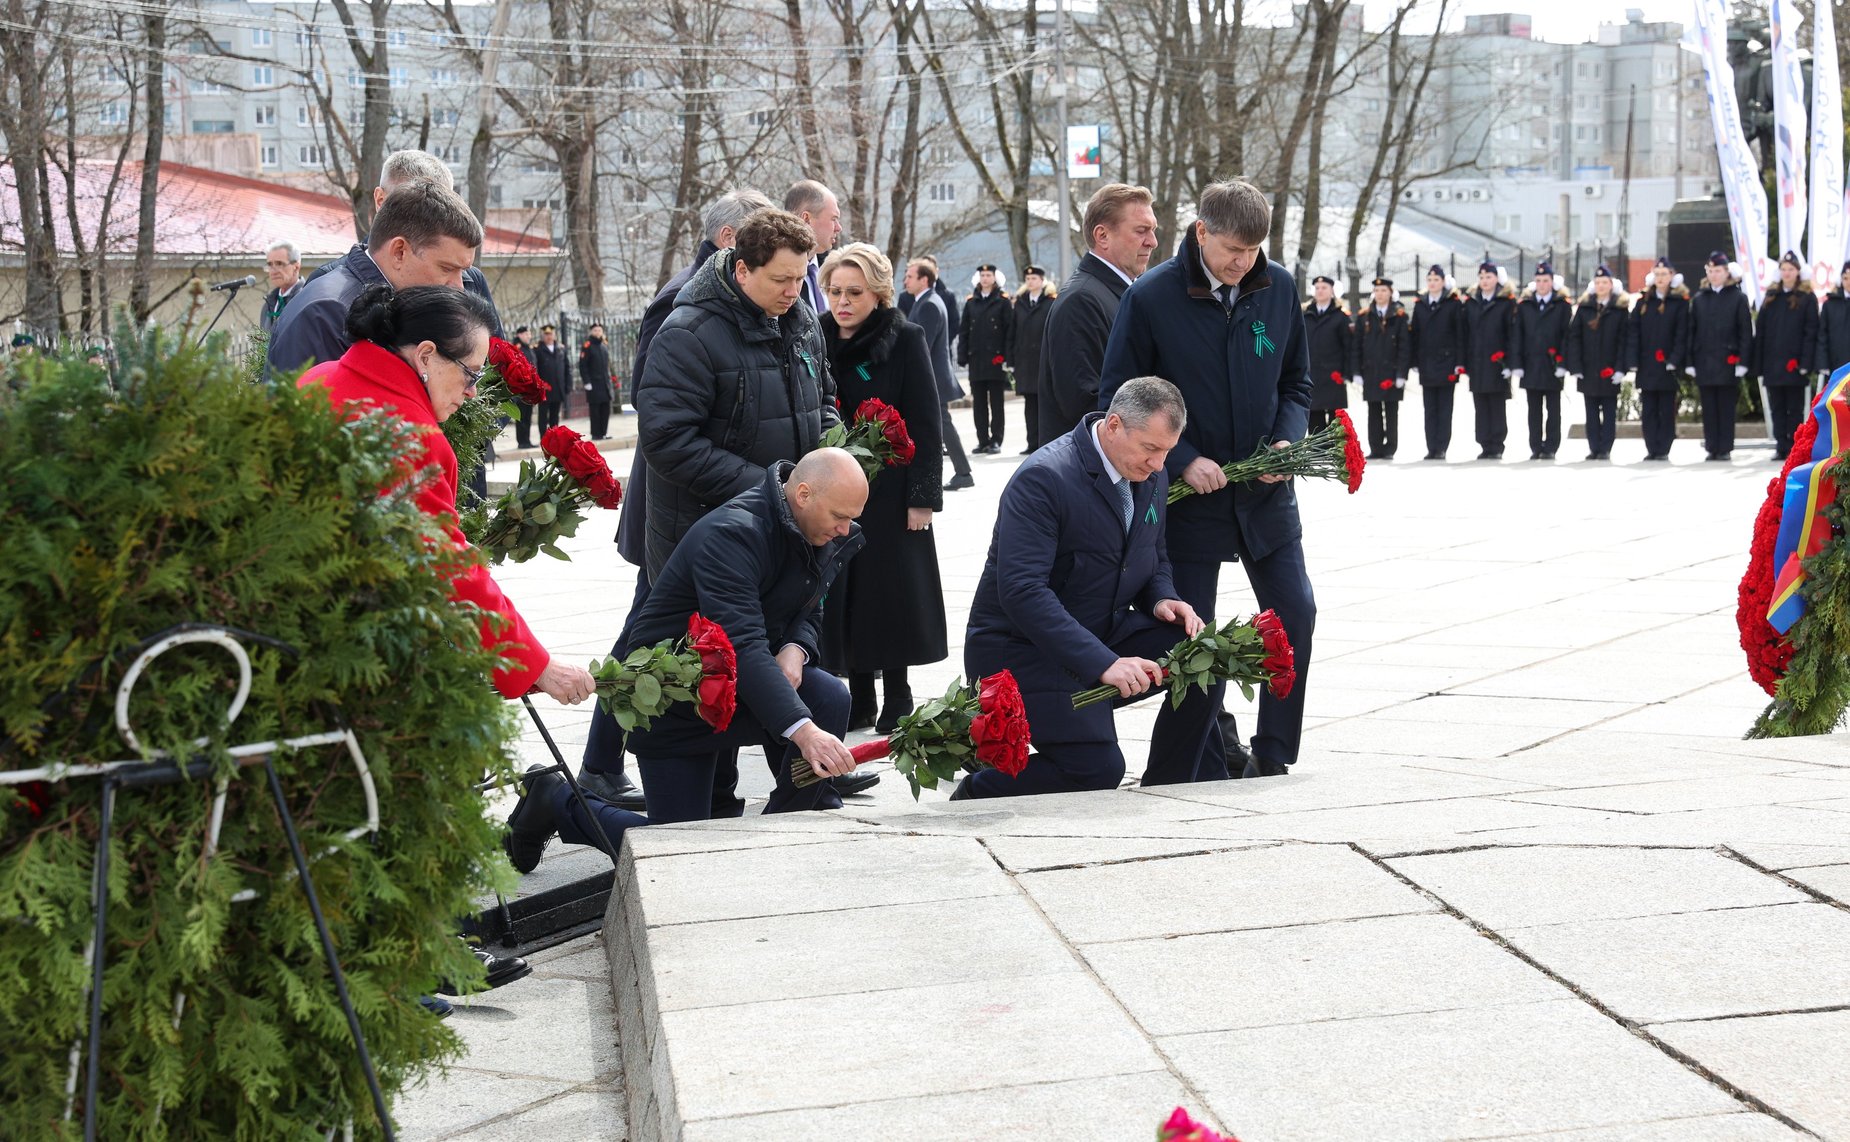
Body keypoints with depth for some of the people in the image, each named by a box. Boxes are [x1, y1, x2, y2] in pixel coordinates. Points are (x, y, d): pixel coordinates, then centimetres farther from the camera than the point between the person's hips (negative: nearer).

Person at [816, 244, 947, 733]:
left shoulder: (904, 339, -5)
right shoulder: (817, 339, 7)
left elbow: (925, 423, -8)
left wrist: (922, 496, -13)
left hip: (888, 491, -4)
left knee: (890, 595, 0)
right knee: (843, 595, 6)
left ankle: (897, 701, 11)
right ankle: (859, 700, 16)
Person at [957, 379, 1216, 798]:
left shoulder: (1152, 476, 4)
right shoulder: (1044, 478, -22)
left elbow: (1154, 559, 20)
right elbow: (1021, 591, -31)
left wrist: (1162, 599, -6)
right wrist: (1103, 662, -36)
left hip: (1104, 633, 8)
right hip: (1021, 649, -8)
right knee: (1098, 768, -21)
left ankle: (1162, 794, 5)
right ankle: (975, 795, 3)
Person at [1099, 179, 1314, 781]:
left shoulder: (1279, 288, 0)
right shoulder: (1151, 297, -12)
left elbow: (1295, 381, 12)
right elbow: (1119, 398, -7)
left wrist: (1287, 439, -7)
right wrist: (1182, 460, -15)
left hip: (1265, 490, 3)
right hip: (1191, 492, -3)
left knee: (1296, 613, 1)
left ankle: (1272, 757, 16)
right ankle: (1206, 770, 16)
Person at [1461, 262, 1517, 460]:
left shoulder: (1507, 302, -1)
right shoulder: (1471, 303, 11)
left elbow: (1512, 334, -5)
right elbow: (1466, 335, 11)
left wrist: (1509, 363, -11)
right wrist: (1465, 365, 7)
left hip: (1497, 364, -4)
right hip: (1477, 364, 4)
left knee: (1497, 406, 0)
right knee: (1480, 407, 5)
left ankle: (1497, 447, 5)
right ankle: (1485, 446, 10)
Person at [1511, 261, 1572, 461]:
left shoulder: (1563, 306, 2)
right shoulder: (1524, 306, 8)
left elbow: (1567, 336, -2)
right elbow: (1516, 336, 5)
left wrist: (1562, 364, -10)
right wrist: (1517, 364, -3)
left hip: (1552, 366, -2)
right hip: (1531, 366, 2)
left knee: (1553, 410, 3)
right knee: (1534, 411, 6)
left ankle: (1550, 448, 6)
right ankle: (1536, 448, 11)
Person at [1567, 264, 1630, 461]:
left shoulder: (1620, 308, 0)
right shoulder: (1584, 307, 6)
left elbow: (1623, 340, -4)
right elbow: (1574, 337, 3)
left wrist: (1620, 369, -12)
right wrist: (1575, 367, -5)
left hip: (1610, 370, -2)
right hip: (1588, 370, 2)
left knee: (1609, 411, 2)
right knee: (1591, 412, 6)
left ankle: (1605, 449, 4)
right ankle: (1594, 448, 10)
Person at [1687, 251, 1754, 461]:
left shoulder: (1738, 298, 3)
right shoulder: (1698, 299, 11)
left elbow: (1746, 332, -1)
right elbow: (1691, 332, 9)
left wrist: (1742, 362, -8)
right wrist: (1689, 362, 2)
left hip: (1728, 363, -3)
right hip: (1704, 363, 3)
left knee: (1726, 408, 0)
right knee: (1709, 409, 5)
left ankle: (1725, 449, 5)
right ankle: (1711, 448, 9)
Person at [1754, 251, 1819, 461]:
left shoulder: (1807, 298, -1)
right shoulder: (1771, 297, 11)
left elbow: (1811, 332, -5)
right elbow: (1760, 331, 9)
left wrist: (1806, 363, -14)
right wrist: (1758, 363, 3)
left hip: (1794, 363, -4)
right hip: (1772, 363, 4)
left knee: (1795, 409, 3)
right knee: (1777, 409, 6)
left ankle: (1795, 449, 6)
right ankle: (1781, 447, 11)